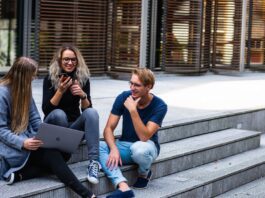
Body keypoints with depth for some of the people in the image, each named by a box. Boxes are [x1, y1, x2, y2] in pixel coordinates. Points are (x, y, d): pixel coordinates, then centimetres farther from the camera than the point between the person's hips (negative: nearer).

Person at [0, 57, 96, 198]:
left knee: (64, 152, -17)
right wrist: (22, 143, -31)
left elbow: (35, 119, 11)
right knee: (52, 155, -27)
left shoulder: (24, 89, 11)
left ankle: (20, 174, -22)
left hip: (27, 138, 8)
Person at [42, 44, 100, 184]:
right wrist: (60, 91, -28)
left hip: (74, 125, 2)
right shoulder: (50, 79, -9)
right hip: (54, 124, -2)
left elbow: (86, 109, -4)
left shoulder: (83, 79, -2)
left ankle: (93, 162, -39)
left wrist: (83, 95, -25)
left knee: (92, 112, -28)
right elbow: (46, 109, -15)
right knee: (59, 114, -35)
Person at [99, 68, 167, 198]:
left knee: (139, 148, -40)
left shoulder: (159, 106, -17)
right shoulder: (123, 97, -9)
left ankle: (144, 173, -4)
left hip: (146, 146, -3)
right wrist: (114, 149, -29)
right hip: (124, 145, 3)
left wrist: (133, 110, -34)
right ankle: (123, 186, -40)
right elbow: (109, 129, -10)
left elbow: (144, 137, -27)